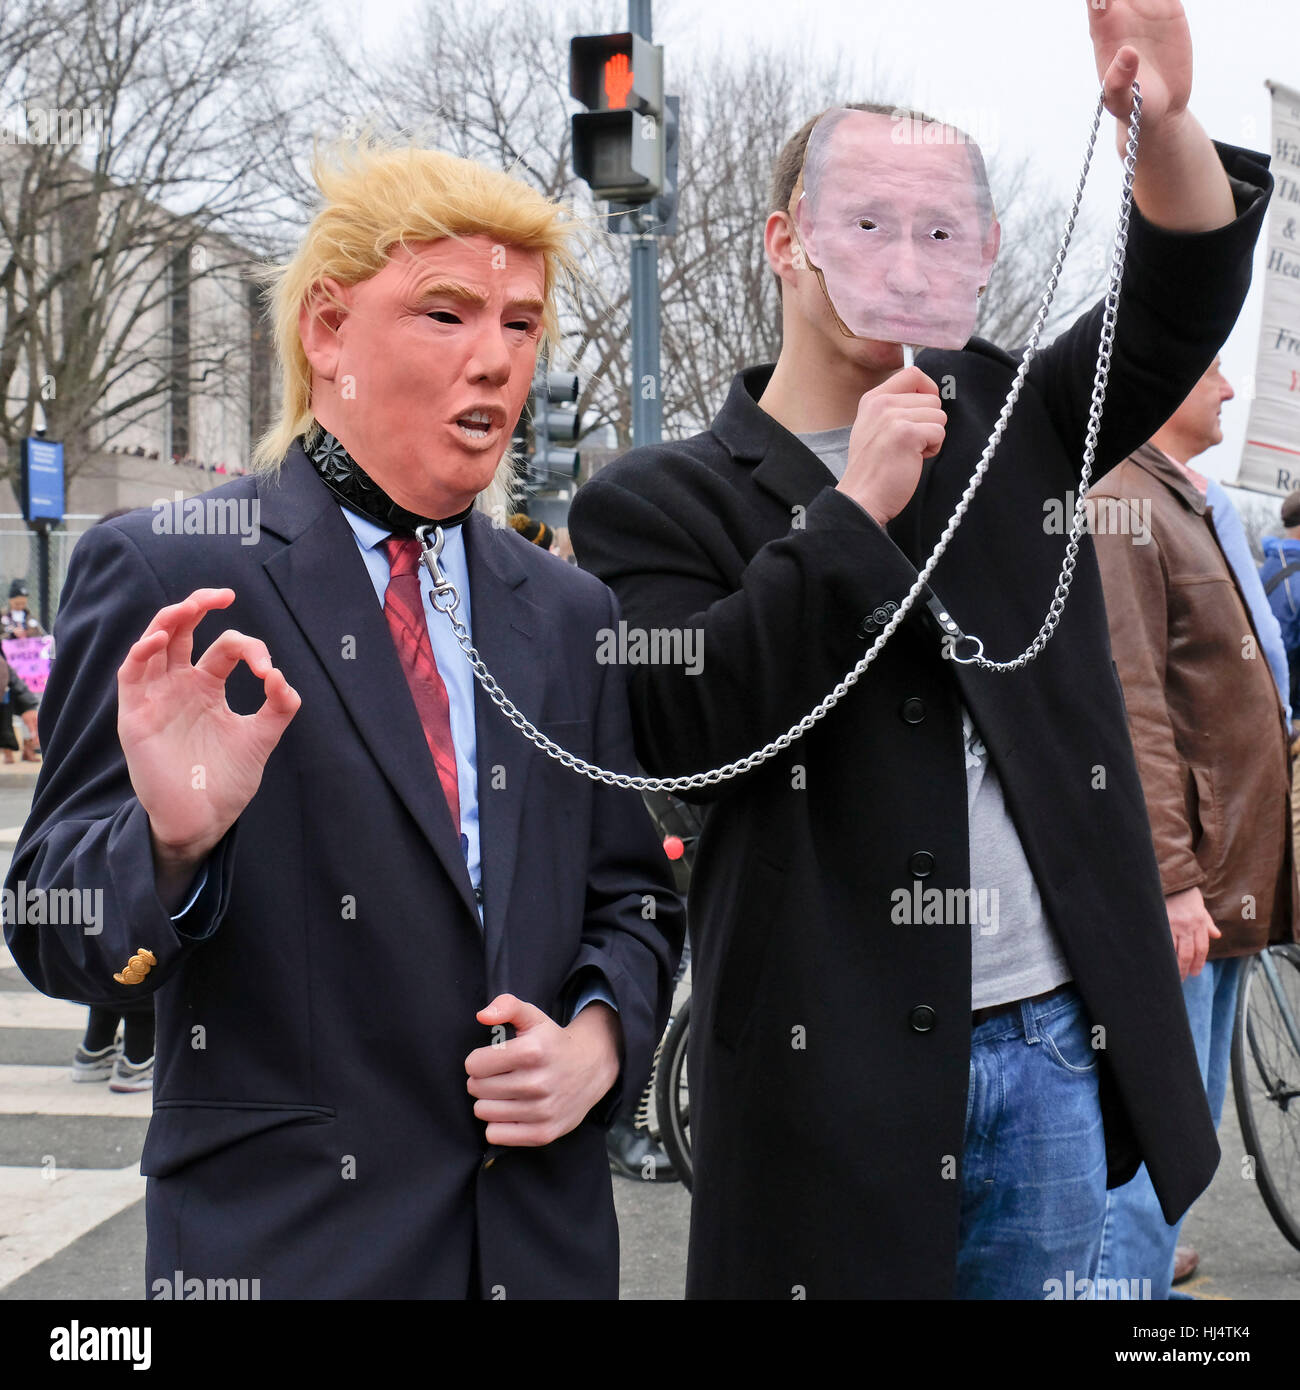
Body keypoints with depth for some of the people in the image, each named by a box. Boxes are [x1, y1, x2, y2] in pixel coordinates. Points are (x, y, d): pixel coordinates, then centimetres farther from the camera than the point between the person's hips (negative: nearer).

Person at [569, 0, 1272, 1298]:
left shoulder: (998, 419, 12)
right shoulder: (657, 502, -1)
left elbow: (1176, 310, 0)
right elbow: (687, 733, -15)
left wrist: (1162, 123, -18)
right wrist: (856, 507, -15)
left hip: (1053, 1042, 4)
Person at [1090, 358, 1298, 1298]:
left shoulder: (1182, 507, 19)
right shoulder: (1118, 508, -14)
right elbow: (1129, 713, -21)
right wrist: (1171, 878, -24)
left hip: (1219, 886, 10)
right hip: (1172, 890, -10)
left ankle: (1143, 1260, 29)